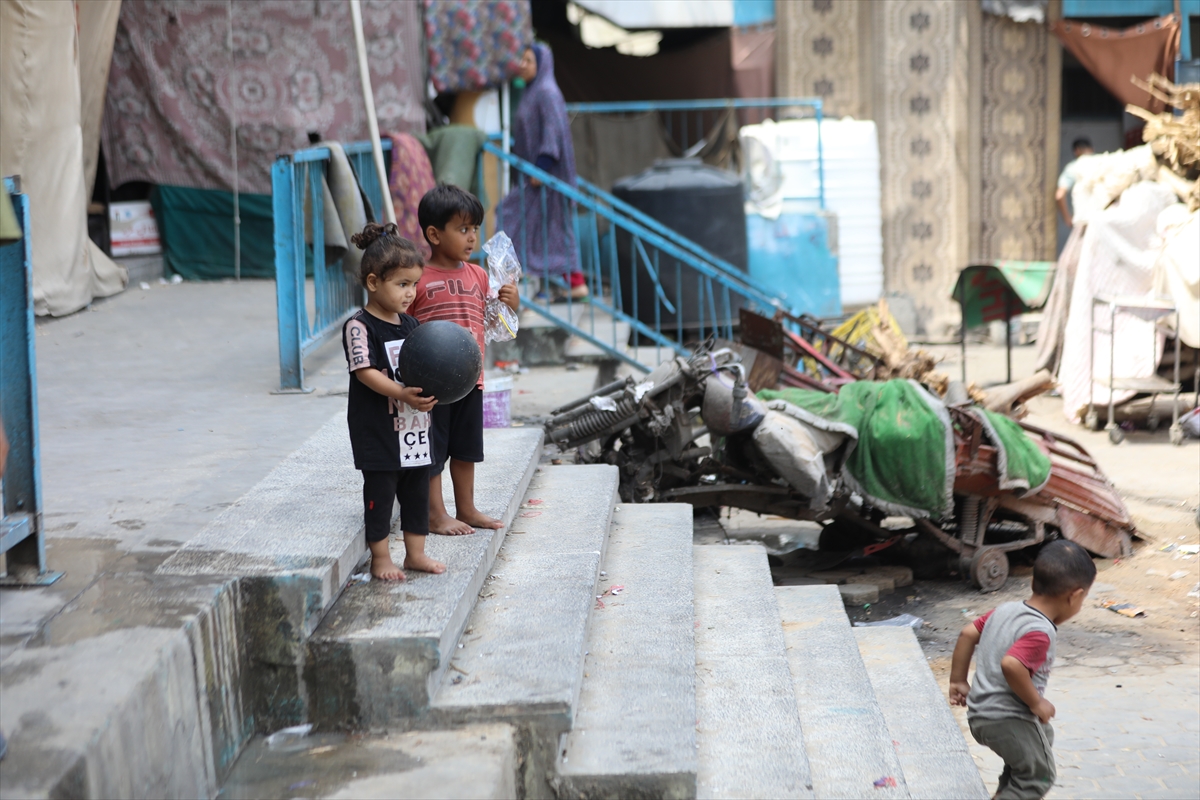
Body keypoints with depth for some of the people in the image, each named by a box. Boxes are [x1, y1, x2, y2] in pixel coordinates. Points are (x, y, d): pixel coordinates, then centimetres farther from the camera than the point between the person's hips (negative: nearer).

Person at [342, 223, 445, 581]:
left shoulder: (410, 325, 10)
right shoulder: (359, 326, -12)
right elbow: (366, 371, -21)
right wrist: (402, 394, -32)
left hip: (414, 426, 7)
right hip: (377, 427, -7)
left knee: (417, 491, 13)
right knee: (380, 491, 2)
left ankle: (415, 553, 26)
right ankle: (381, 558, 14)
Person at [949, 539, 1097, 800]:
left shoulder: (1006, 610, 3)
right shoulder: (1040, 632, -24)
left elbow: (968, 634, 8)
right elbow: (1011, 664, -38)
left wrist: (958, 681, 16)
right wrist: (1036, 702, -24)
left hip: (981, 712, 9)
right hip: (1007, 719, -9)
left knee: (1043, 735, 31)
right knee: (1038, 776, 6)